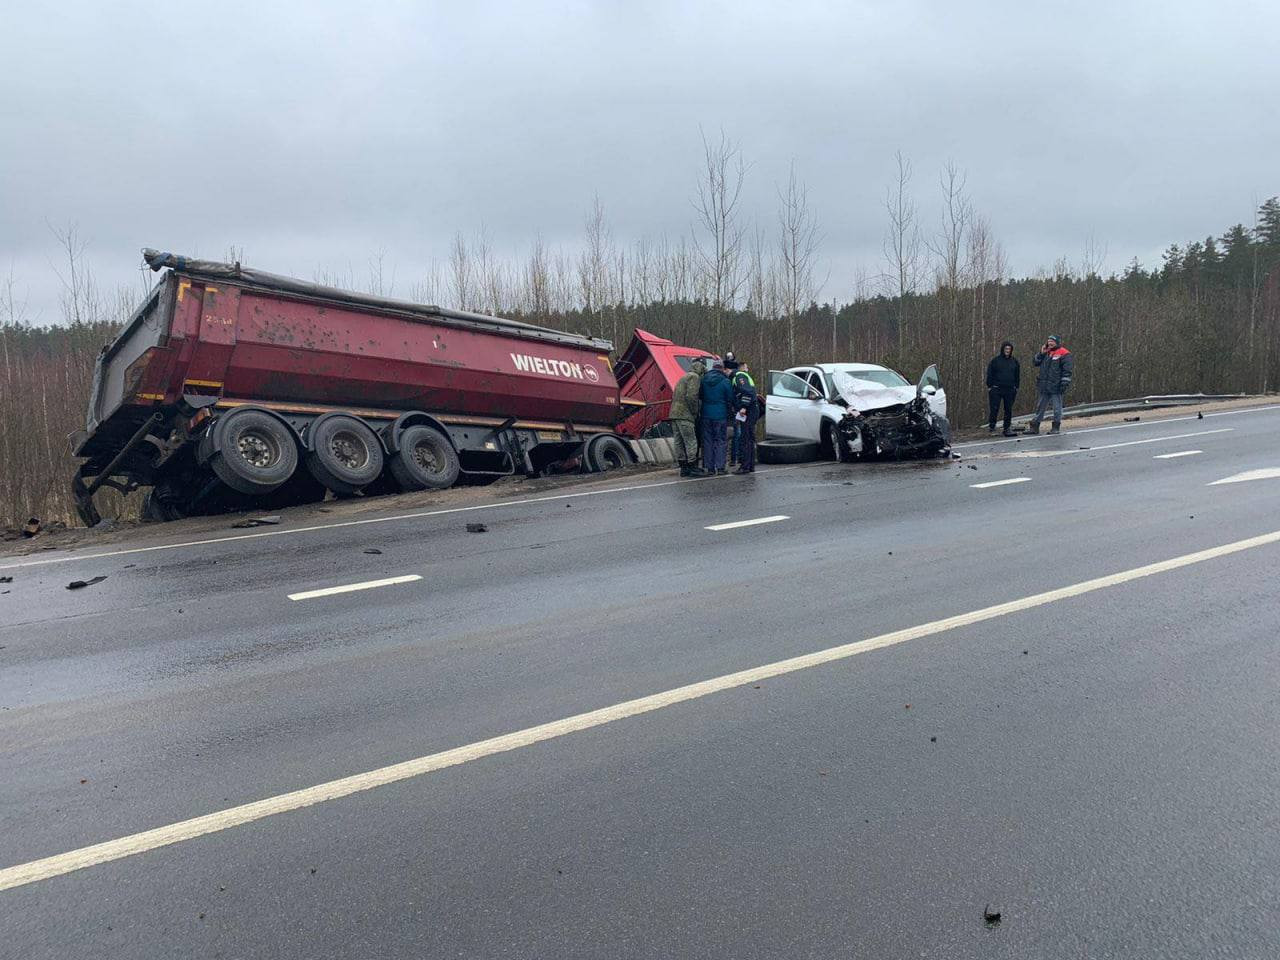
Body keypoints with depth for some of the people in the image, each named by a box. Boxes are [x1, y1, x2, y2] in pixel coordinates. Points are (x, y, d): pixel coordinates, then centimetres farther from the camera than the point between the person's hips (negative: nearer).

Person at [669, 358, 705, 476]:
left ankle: (683, 468, 12)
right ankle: (692, 468, -6)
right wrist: (695, 412, -8)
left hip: (673, 414, 9)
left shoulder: (682, 378, 25)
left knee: (678, 442, 8)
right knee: (691, 442, -6)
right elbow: (691, 396, -17)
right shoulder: (694, 377, -4)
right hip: (685, 415, -9)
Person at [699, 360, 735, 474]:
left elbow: (700, 396, 13)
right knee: (720, 441, 3)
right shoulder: (725, 381, -5)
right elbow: (730, 400, 0)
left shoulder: (703, 380, 5)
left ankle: (709, 467, 7)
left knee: (707, 441, 7)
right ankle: (720, 467, 0)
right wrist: (729, 414, 12)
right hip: (720, 416, -3)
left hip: (706, 415, 3)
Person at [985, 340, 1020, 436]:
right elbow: (989, 374, 3)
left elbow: (1017, 375, 17)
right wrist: (989, 386, -3)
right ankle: (991, 426, 4)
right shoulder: (995, 360, 1)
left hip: (1010, 390, 3)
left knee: (1008, 409, 5)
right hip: (996, 389, -3)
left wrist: (1016, 387, 11)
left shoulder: (1014, 361, 11)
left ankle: (1007, 428, 11)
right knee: (994, 408, -6)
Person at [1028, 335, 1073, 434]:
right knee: (1040, 407, 10)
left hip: (1056, 386, -7)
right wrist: (1041, 353, 4)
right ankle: (1034, 427, 14)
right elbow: (1036, 362, 18)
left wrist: (1064, 383, -18)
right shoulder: (1046, 353, 15)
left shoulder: (1064, 354, -7)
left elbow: (1068, 370, -12)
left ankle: (1056, 428, 12)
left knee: (1057, 408, 4)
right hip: (1044, 387, 7)